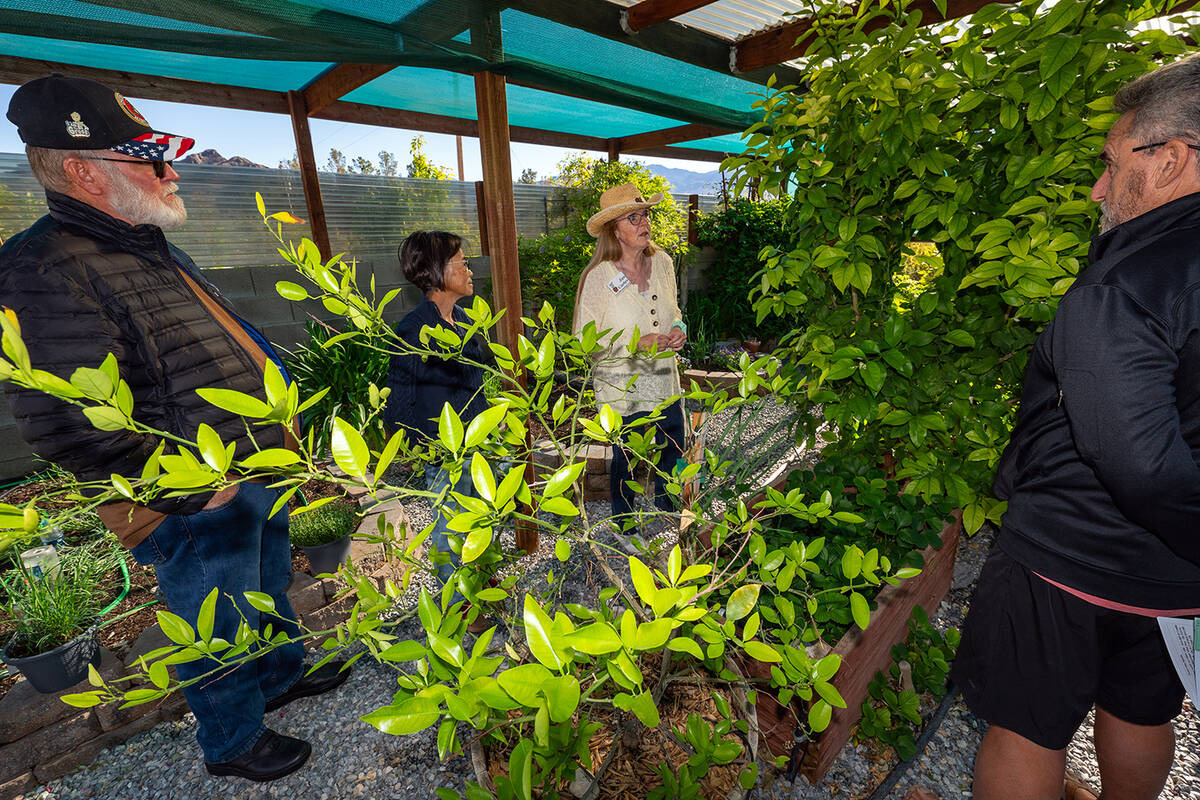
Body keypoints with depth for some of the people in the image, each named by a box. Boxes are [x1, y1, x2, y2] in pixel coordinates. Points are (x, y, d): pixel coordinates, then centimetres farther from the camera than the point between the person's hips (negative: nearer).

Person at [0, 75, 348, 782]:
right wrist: (197, 489, -21)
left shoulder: (151, 246, 11)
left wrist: (278, 445, 17)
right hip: (200, 511, -9)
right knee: (221, 628, 13)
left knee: (270, 590, 27)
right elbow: (72, 427, -28)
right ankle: (232, 741, 40)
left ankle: (281, 675, 53)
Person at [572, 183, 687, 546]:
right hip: (622, 389, -5)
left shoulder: (662, 262, 0)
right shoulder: (597, 277, -17)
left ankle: (668, 511, 52)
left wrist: (678, 329, -7)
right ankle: (626, 528, 41)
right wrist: (636, 343, -24)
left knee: (673, 452, 22)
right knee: (625, 462, 14)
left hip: (665, 381, 6)